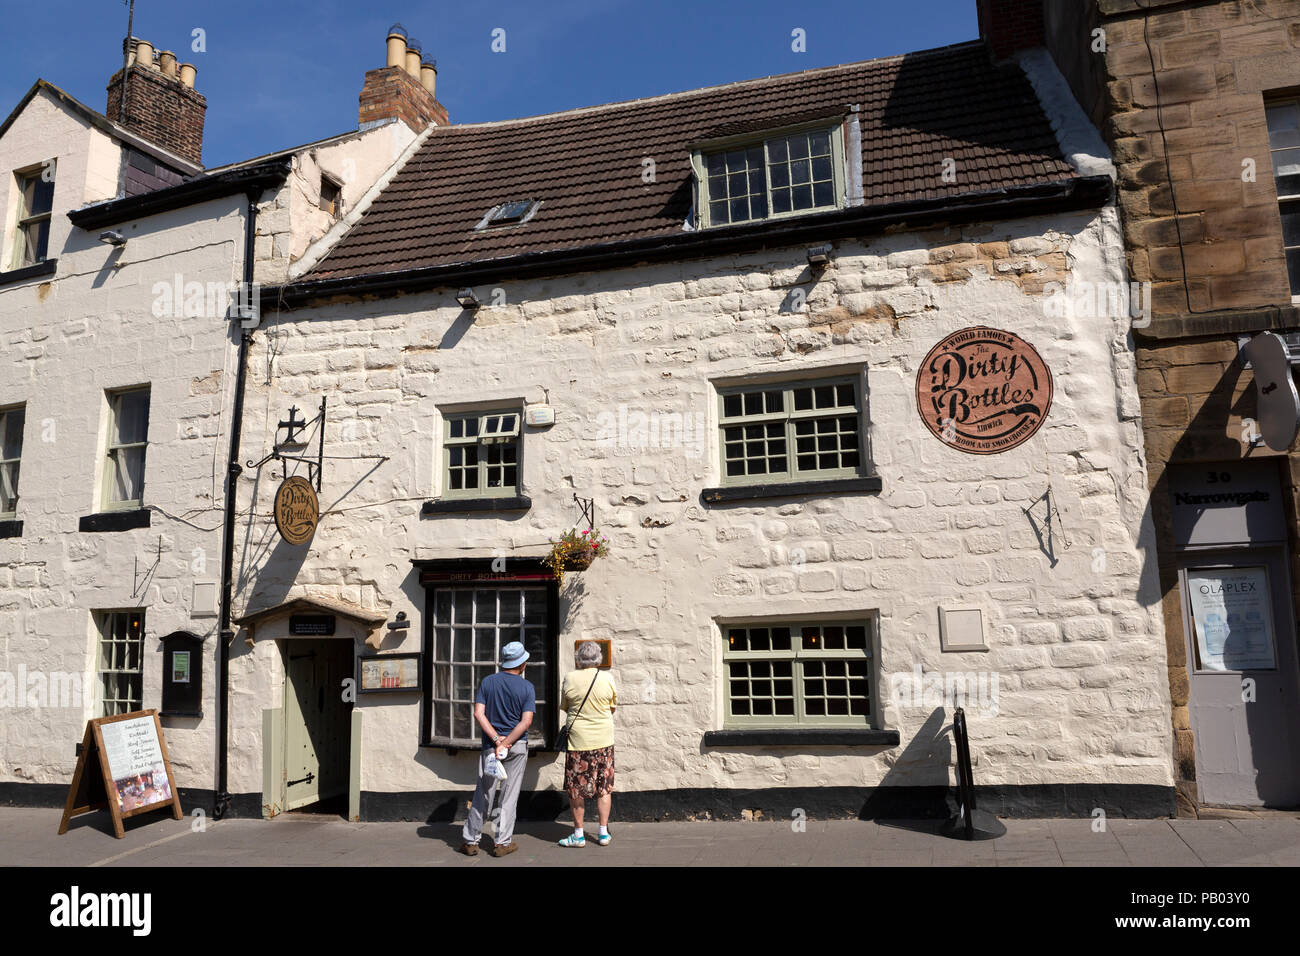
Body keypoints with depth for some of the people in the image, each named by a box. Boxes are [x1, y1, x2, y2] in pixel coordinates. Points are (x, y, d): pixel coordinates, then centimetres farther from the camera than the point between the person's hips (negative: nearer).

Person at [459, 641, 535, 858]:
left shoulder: (487, 682, 1)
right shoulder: (527, 688, -4)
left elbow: (478, 713, -7)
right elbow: (526, 721, -14)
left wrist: (496, 739, -10)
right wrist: (506, 742, -14)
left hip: (490, 745, 2)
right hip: (517, 747, -2)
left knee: (483, 793, 10)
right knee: (509, 794, 7)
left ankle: (470, 841, 15)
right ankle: (502, 842, 10)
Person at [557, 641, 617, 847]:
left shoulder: (570, 678, -8)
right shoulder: (607, 678, -6)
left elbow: (564, 707, 6)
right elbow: (613, 708, 7)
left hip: (578, 740, -2)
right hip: (604, 740, 2)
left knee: (576, 789, 9)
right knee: (604, 788, 12)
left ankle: (578, 834, 16)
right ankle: (604, 832, 18)